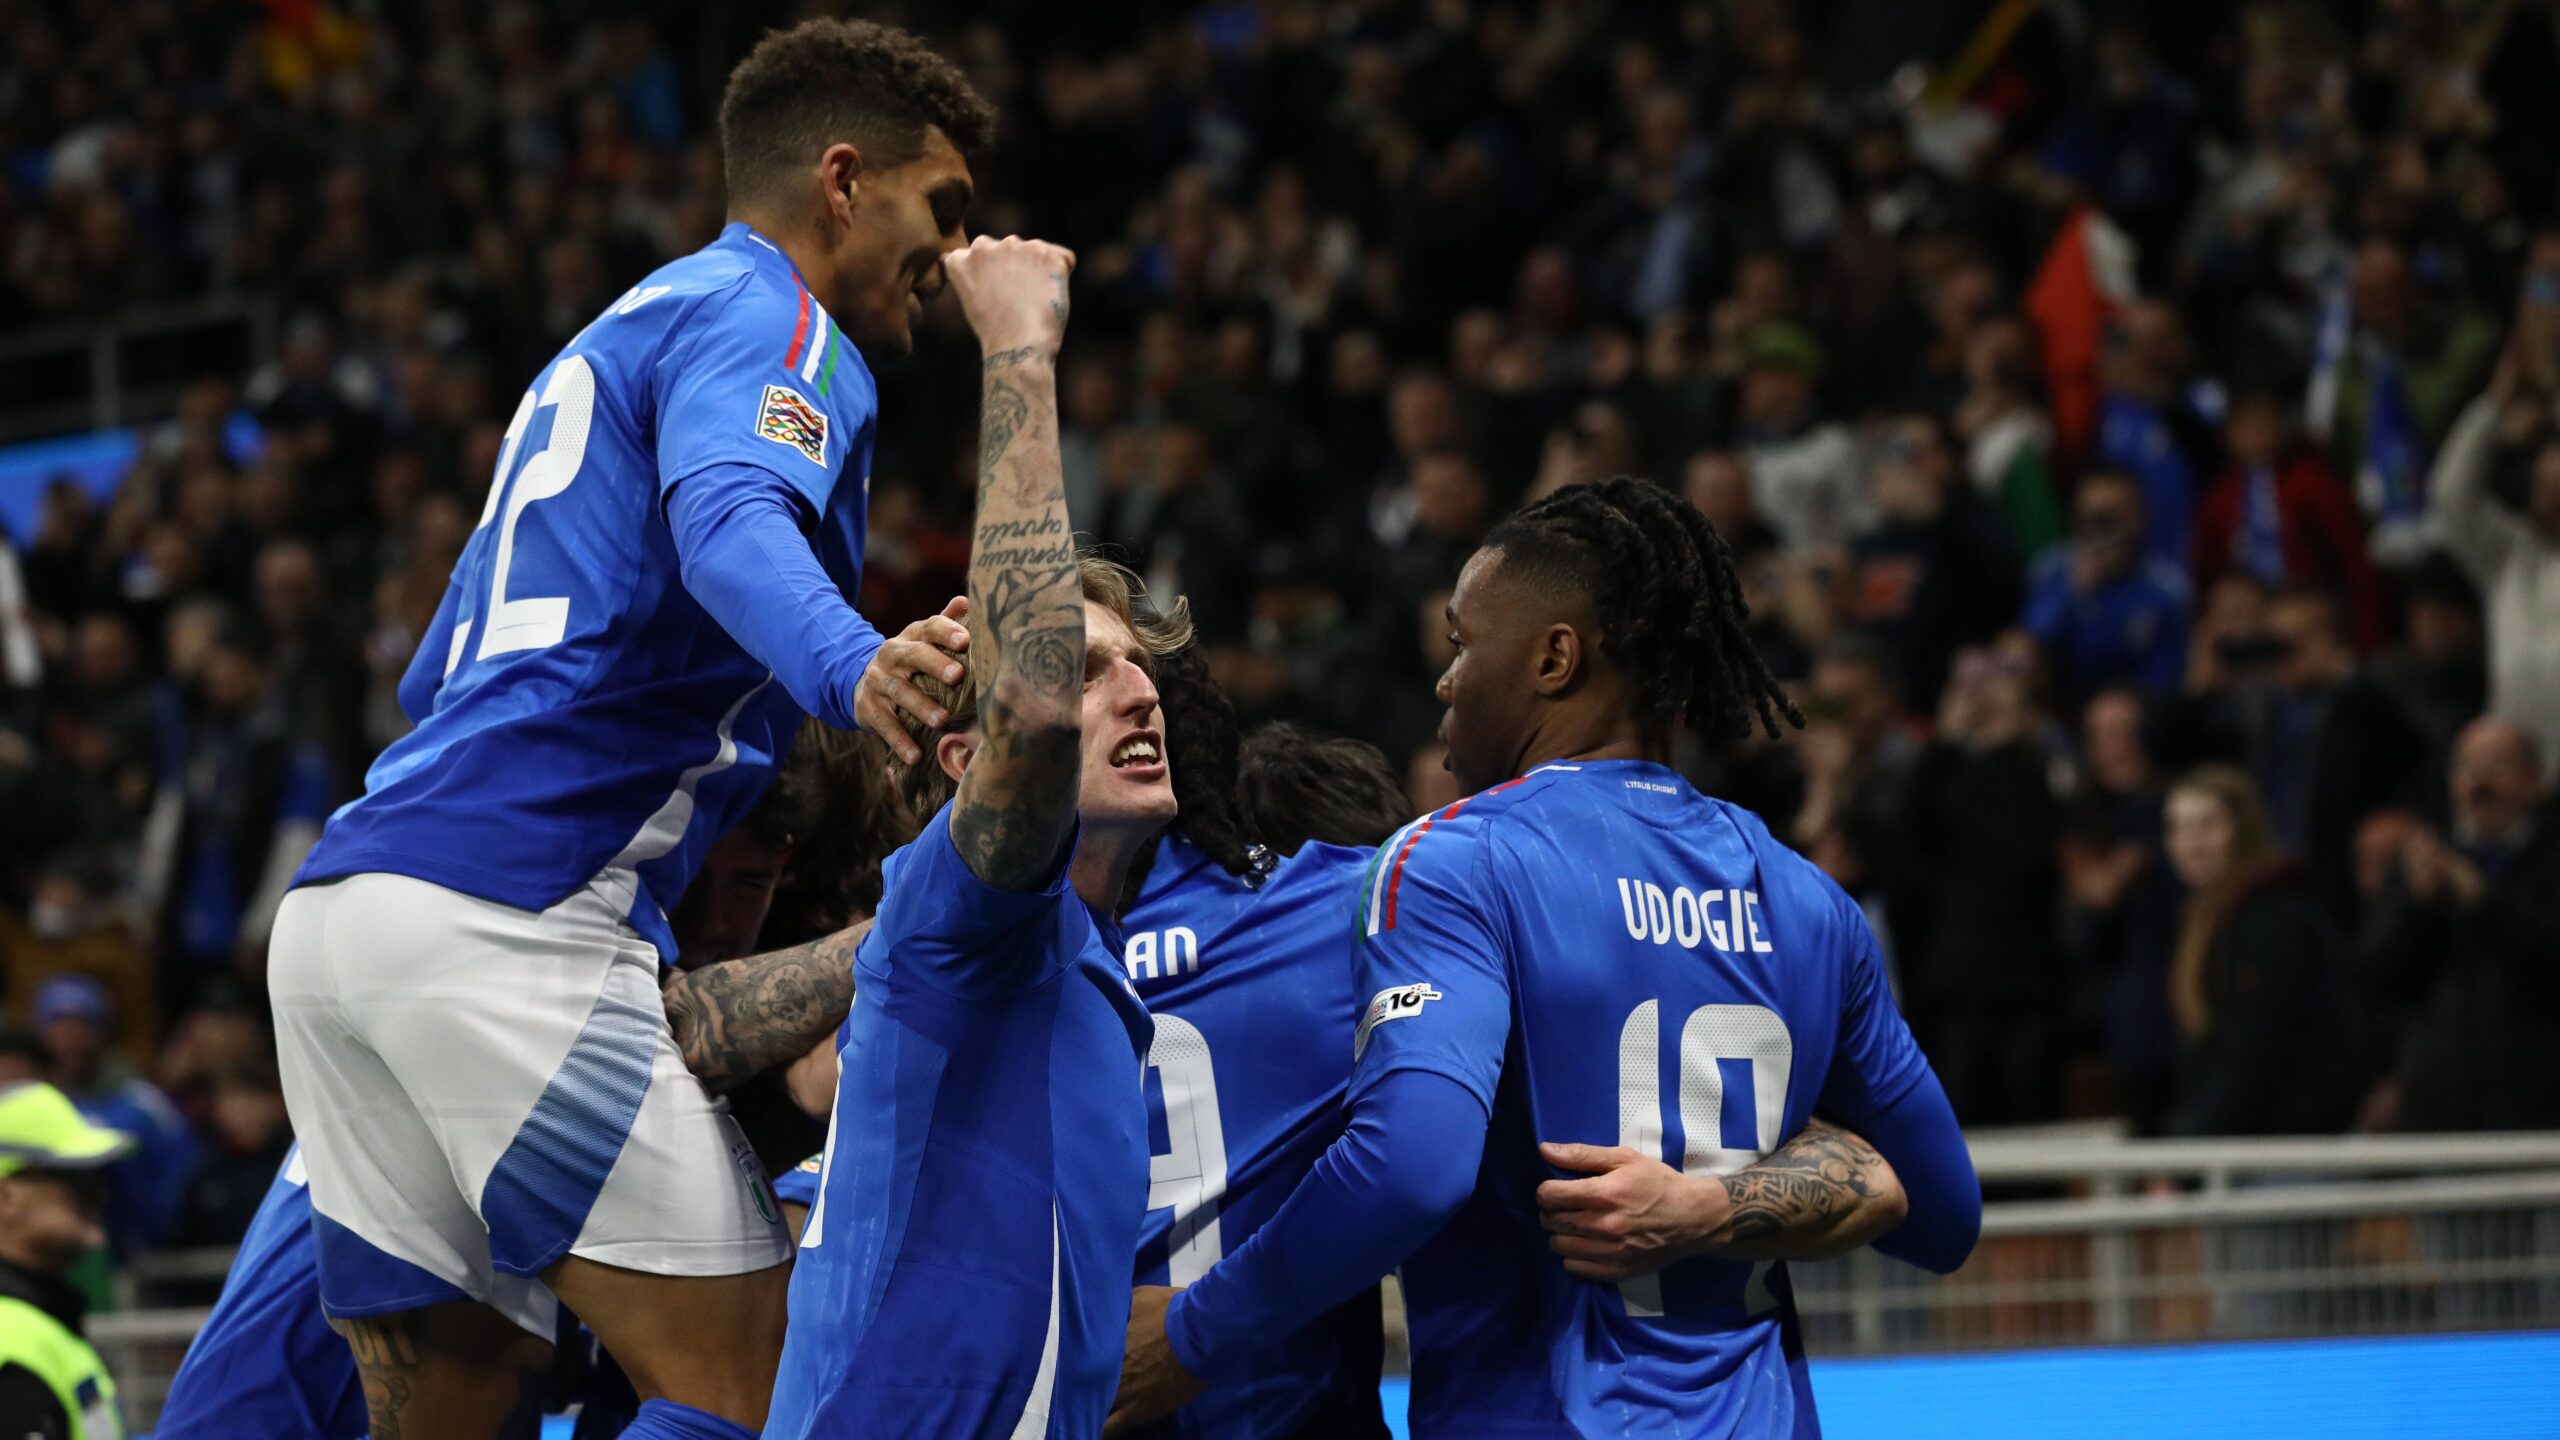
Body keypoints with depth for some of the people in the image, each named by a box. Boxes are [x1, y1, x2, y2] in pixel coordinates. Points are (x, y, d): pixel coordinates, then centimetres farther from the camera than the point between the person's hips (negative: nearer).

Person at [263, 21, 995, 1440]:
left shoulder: (609, 343, 30)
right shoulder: (768, 319, 1)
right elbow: (731, 512, -23)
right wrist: (849, 664, -43)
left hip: (340, 903, 10)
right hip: (507, 909, -10)